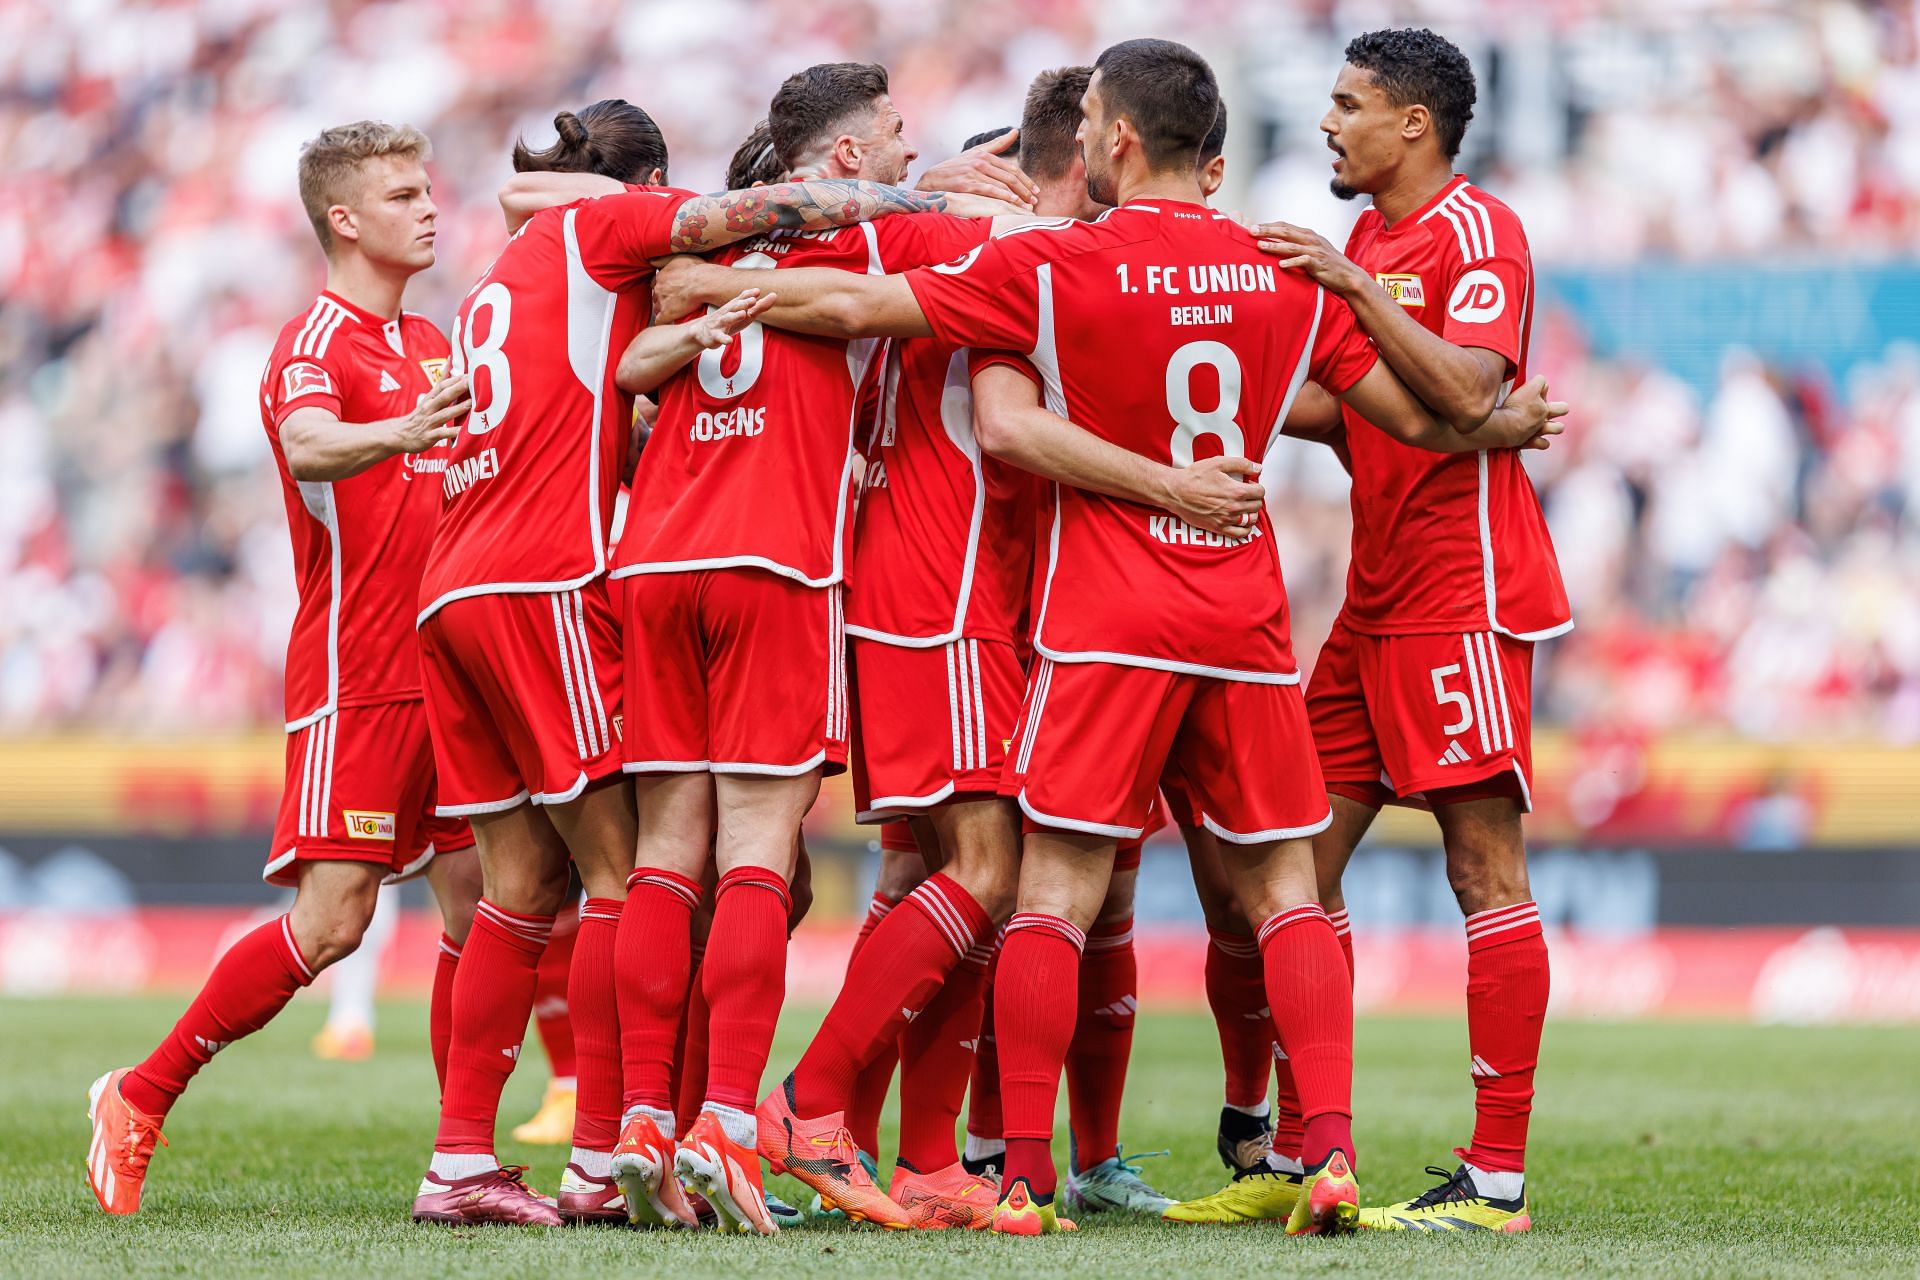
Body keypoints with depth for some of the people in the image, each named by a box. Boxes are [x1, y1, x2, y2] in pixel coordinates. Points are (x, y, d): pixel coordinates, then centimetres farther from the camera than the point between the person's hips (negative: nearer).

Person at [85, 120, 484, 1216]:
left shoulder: (432, 344, 17)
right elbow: (308, 447, -31)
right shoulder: (316, 343, -9)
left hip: (443, 667, 8)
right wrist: (397, 435, -51)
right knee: (331, 920, -13)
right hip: (356, 675, -8)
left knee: (482, 900, 0)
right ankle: (141, 1098, -2)